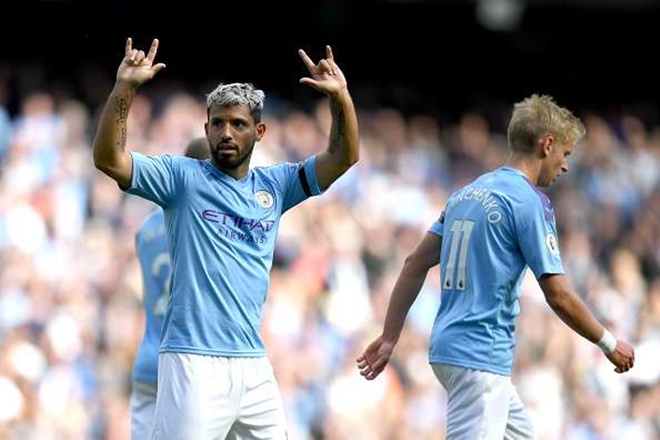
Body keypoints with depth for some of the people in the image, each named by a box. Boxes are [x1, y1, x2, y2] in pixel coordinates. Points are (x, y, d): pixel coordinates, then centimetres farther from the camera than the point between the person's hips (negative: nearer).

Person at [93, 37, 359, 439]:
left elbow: (344, 157, 8)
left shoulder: (274, 186, 14)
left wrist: (340, 95, -7)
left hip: (254, 362, 5)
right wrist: (125, 88, -19)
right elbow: (108, 159, -9)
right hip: (194, 361, -5)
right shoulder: (183, 178, 3)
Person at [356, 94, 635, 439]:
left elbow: (416, 264, 14)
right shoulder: (529, 201, -11)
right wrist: (609, 344, 1)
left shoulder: (468, 193, 13)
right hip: (481, 356, -9)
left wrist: (389, 338, 18)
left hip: (449, 346, 9)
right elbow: (559, 297, -12)